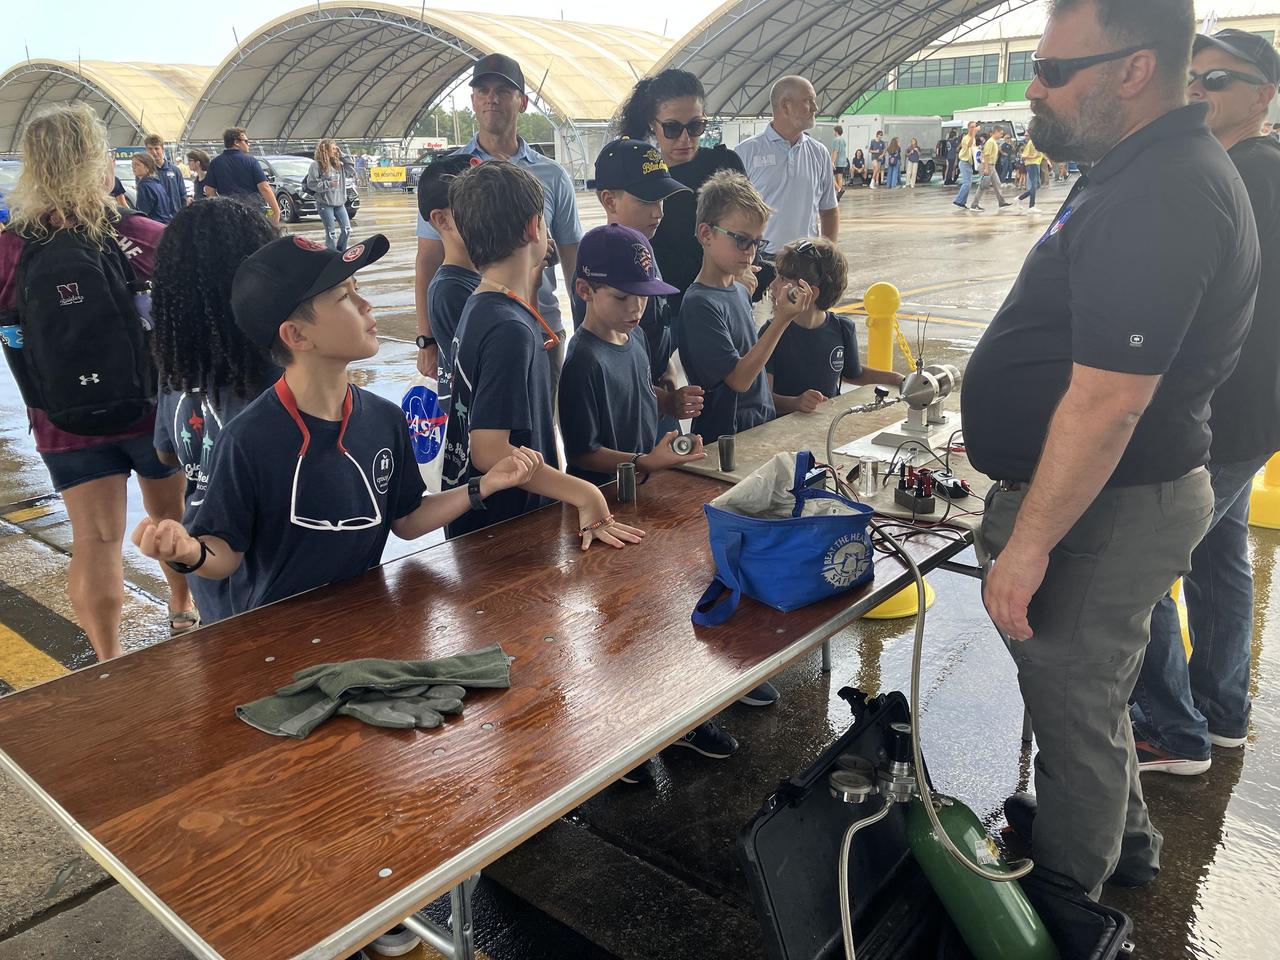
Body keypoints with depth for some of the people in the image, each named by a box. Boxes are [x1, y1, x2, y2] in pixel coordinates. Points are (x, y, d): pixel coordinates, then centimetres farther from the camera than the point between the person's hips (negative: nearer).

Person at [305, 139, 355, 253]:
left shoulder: (338, 164, 11)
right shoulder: (316, 164, -6)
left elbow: (351, 172, 6)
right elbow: (311, 183, -10)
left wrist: (343, 156, 3)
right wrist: (328, 184, -16)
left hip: (339, 203, 6)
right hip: (325, 204, -6)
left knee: (347, 230, 3)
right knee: (331, 233, -3)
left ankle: (340, 253, 19)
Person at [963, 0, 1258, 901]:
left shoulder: (1159, 199, -25)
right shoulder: (1151, 171, 9)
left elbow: (1109, 399, -29)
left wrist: (1028, 544, -24)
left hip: (1105, 508, -10)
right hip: (1112, 494, 10)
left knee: (1074, 705, 8)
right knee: (1088, 688, 26)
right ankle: (1122, 840, 48)